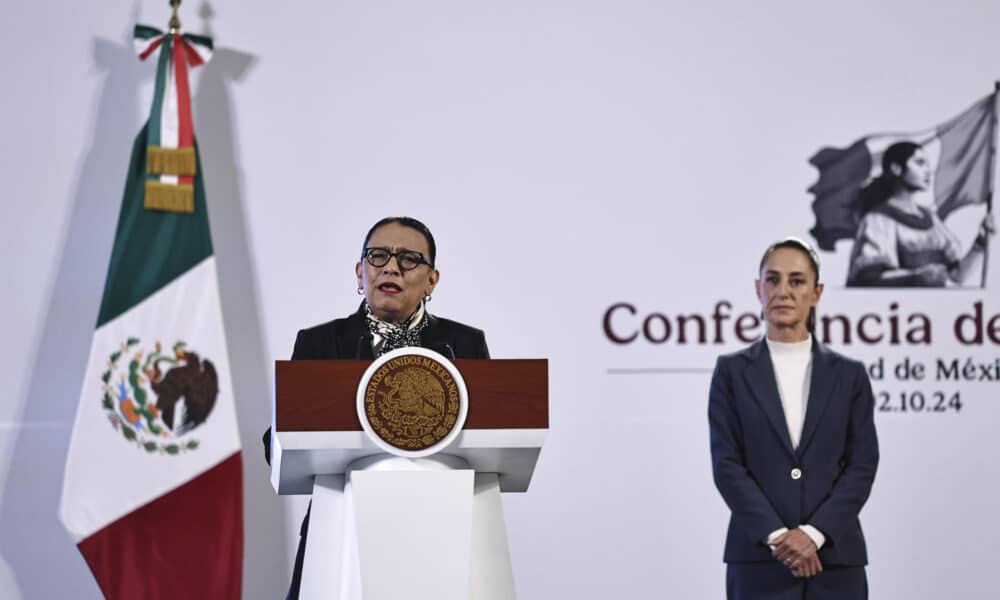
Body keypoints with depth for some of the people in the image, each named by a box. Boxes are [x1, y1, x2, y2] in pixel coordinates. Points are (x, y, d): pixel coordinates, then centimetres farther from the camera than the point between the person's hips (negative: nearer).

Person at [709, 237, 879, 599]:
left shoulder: (849, 374, 8)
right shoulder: (732, 371, 5)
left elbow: (862, 464, 1)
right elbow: (726, 464, -3)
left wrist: (814, 533, -13)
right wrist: (777, 536, -14)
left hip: (834, 559, 1)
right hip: (758, 561, -1)